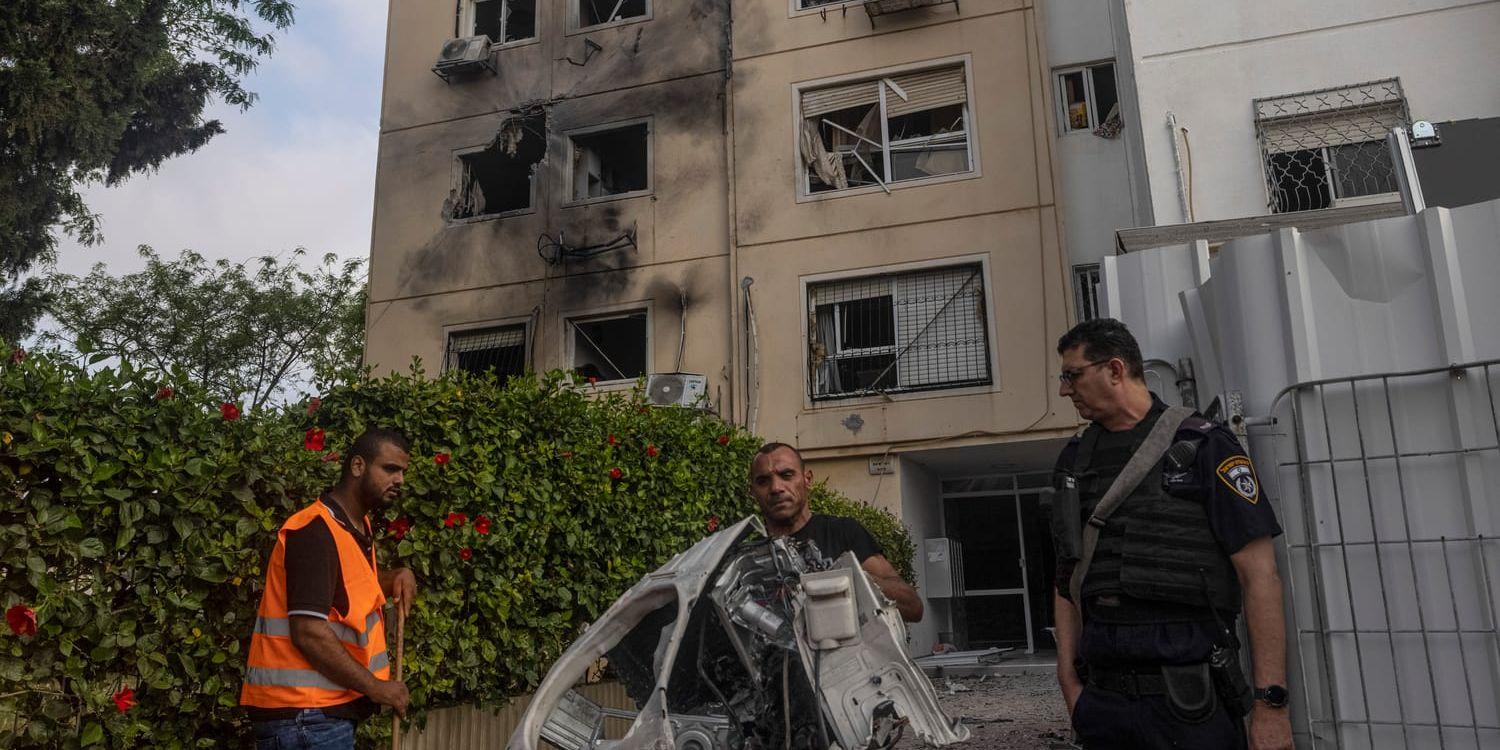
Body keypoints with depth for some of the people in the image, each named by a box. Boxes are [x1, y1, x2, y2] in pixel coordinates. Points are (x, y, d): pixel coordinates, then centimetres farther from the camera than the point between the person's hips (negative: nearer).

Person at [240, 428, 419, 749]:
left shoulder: (359, 527, 12)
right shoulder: (315, 530, -17)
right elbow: (309, 634, -24)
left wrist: (398, 577, 7)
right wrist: (378, 689, -16)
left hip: (329, 712, 9)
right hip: (303, 714, -9)